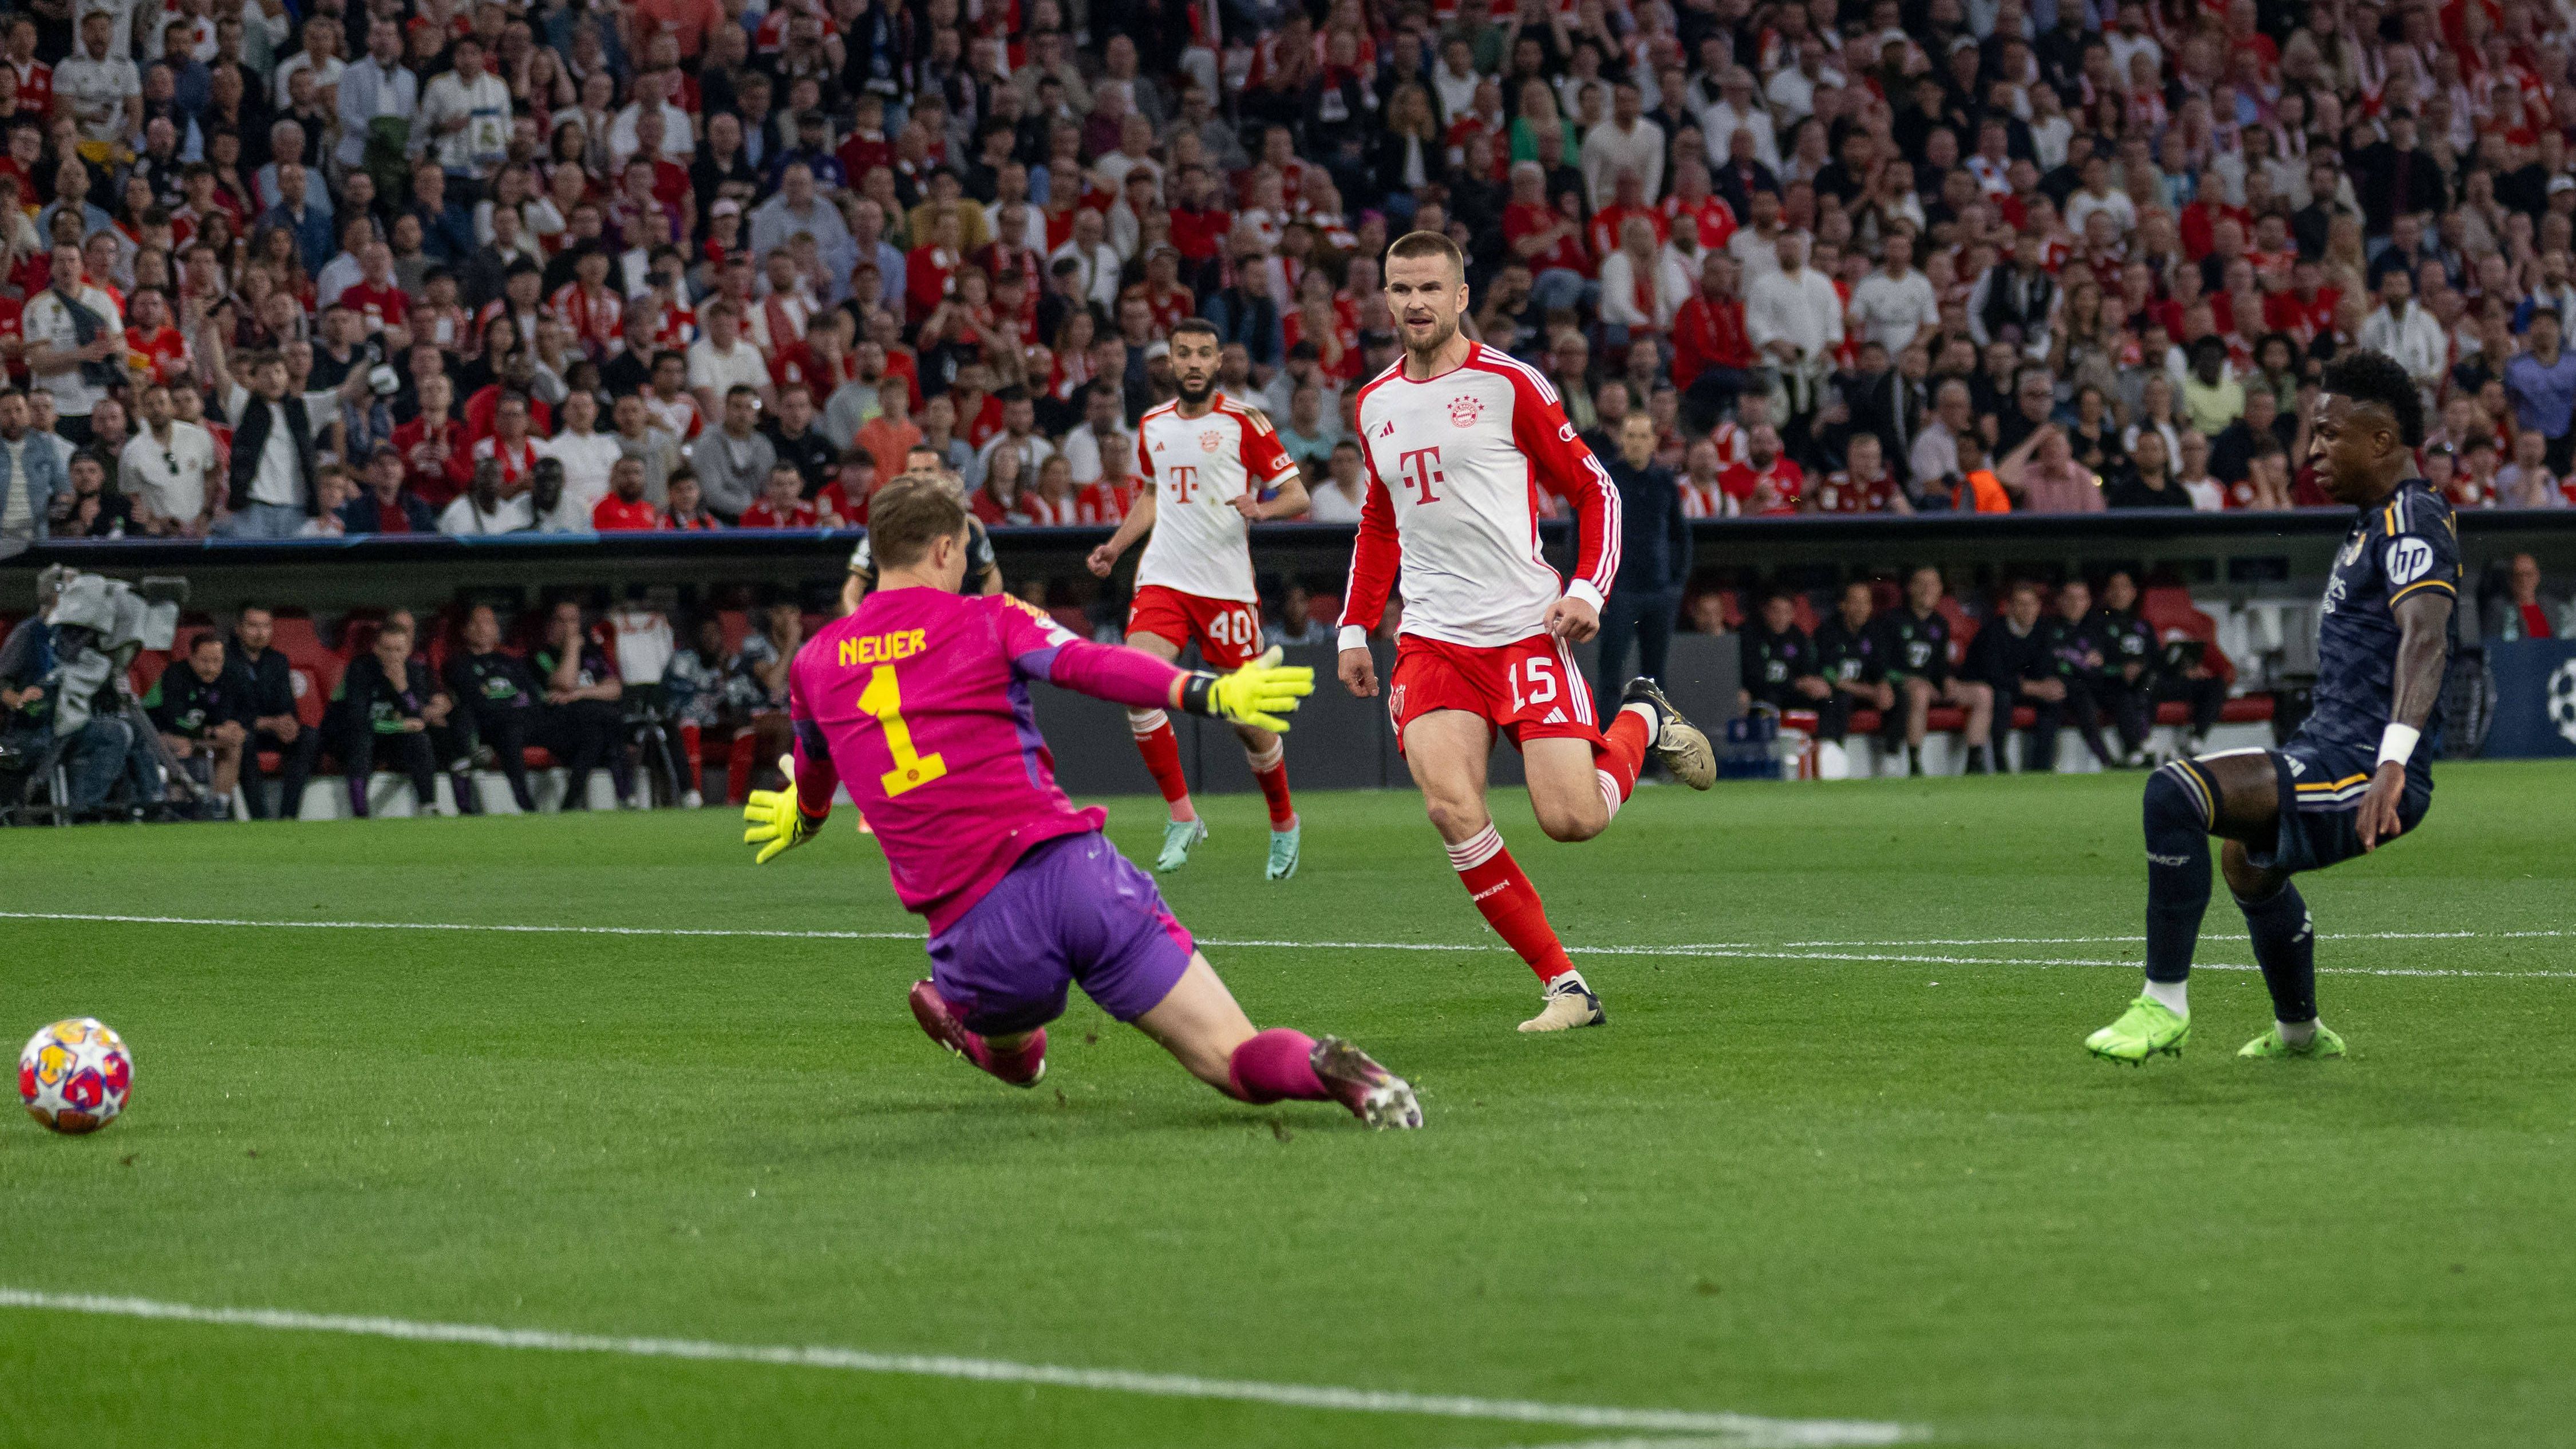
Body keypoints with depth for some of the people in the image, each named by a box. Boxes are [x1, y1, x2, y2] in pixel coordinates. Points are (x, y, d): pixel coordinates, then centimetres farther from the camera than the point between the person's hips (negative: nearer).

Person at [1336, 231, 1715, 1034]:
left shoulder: (1509, 384, -4)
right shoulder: (1375, 404, 12)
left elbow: (1594, 488, 1)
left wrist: (1587, 590, -12)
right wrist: (1355, 629, 20)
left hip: (1525, 629, -4)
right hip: (1430, 638, 4)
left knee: (1573, 819, -11)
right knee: (1452, 809, -19)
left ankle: (1642, 719, 24)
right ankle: (1566, 987, -9)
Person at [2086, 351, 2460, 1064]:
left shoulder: (2412, 522, -16)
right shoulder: (2378, 522, 17)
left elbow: (2426, 639, -32)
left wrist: (2392, 763, -44)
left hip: (2358, 769, -12)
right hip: (2334, 747, 12)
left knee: (2175, 793, -28)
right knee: (2248, 858, 39)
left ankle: (2164, 1004, -19)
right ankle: (2299, 1032, 57)